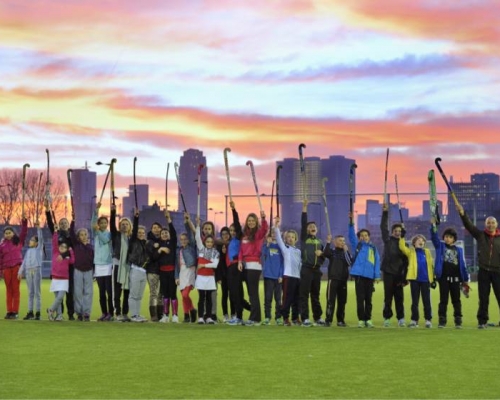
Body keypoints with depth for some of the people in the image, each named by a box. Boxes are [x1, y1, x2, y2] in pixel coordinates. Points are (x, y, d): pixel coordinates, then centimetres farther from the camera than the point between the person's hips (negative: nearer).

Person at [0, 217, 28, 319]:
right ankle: (9, 311, 7)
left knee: (15, 289, -2)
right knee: (9, 290, 5)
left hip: (17, 267, -2)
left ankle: (15, 311, -1)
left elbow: (24, 232, -5)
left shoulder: (19, 241, 6)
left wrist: (24, 221, -17)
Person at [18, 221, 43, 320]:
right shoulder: (28, 250, 18)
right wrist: (21, 272, 10)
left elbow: (41, 238, -8)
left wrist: (38, 228, -16)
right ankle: (30, 312, 8)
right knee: (30, 293, 6)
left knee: (37, 292, -4)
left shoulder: (39, 248, 5)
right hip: (28, 271, 5)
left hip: (37, 270, -5)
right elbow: (24, 261, 17)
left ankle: (38, 313, -5)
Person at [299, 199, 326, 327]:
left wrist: (321, 254, -4)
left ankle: (318, 317, 15)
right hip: (306, 270, -4)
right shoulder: (304, 238, 3)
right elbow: (303, 223, -9)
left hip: (317, 270, 4)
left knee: (315, 295, 9)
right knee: (304, 295, -4)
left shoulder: (320, 242, 16)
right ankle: (305, 318, -4)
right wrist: (304, 208, -15)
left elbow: (324, 257, 19)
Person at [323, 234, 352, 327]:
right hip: (333, 279, -3)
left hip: (343, 280, 3)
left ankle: (340, 320, 13)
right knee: (331, 300, -8)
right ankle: (328, 320, -7)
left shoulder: (346, 252, 13)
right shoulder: (331, 251, 4)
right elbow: (325, 253, -19)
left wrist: (346, 252, -10)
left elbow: (350, 263, -4)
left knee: (342, 301, 6)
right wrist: (328, 242, -25)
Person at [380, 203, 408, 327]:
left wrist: (405, 278, -2)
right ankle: (387, 318, 6)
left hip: (399, 274, 1)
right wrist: (385, 213, -13)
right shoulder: (388, 240, 6)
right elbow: (383, 227, -4)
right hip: (388, 272, -1)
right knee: (388, 297, 1)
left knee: (399, 297, 2)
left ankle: (401, 319, 5)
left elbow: (406, 262, 4)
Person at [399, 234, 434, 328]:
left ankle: (428, 320, 10)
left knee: (426, 301, 4)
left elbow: (431, 265, 11)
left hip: (425, 279, 1)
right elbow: (402, 247, -11)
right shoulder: (411, 251, 6)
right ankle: (414, 320, 10)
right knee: (415, 301, 4)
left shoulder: (427, 252, 10)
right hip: (414, 279, -1)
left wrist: (433, 279, 7)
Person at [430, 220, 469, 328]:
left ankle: (458, 321, 9)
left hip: (455, 278, 1)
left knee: (456, 300, 6)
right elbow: (434, 237, -9)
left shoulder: (459, 250, 9)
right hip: (443, 277, -1)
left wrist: (465, 279, 7)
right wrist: (433, 225, -25)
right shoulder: (440, 246, 7)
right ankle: (442, 321, 4)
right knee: (443, 300, 2)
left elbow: (462, 264, 9)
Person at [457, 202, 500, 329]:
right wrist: (462, 214, -20)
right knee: (483, 298, 5)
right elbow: (469, 225, -5)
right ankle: (482, 321, 12)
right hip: (483, 271, 1)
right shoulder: (480, 235, 6)